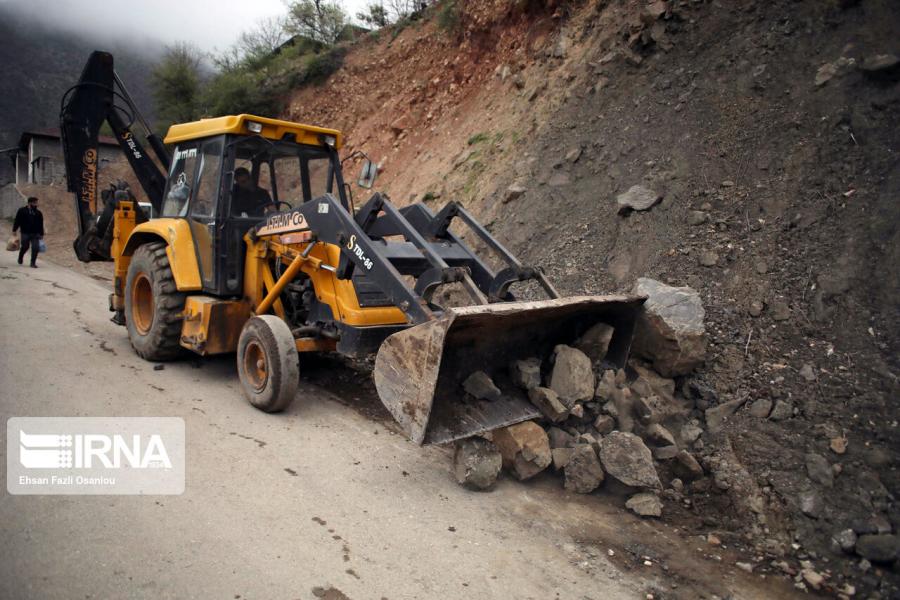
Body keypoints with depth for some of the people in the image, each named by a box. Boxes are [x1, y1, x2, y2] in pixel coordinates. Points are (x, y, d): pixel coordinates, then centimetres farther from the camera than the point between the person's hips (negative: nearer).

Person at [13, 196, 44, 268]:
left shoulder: (38, 213, 9)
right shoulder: (22, 211, 1)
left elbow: (41, 224, 13)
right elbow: (17, 221, 3)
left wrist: (41, 234, 11)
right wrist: (14, 230, 0)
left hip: (35, 234, 2)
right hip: (25, 233, -2)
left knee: (35, 248, -7)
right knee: (25, 247, 6)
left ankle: (33, 263, 1)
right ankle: (20, 258, 37)